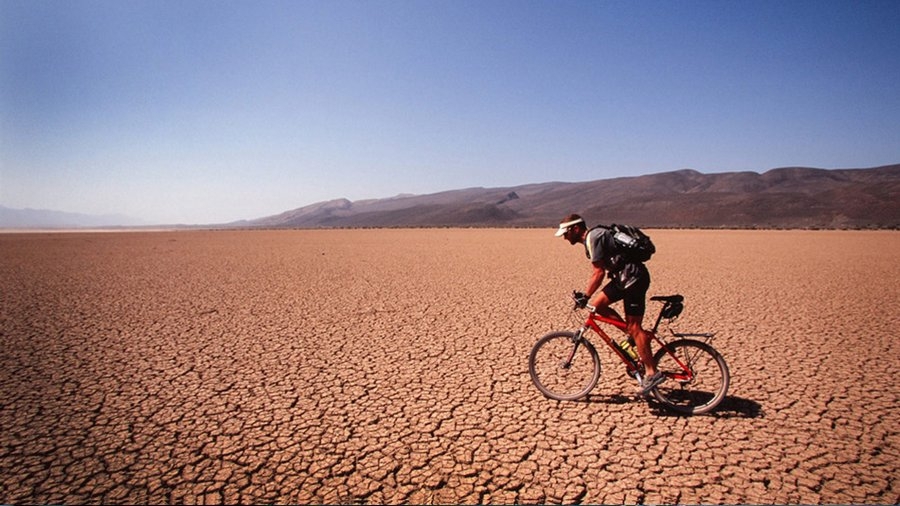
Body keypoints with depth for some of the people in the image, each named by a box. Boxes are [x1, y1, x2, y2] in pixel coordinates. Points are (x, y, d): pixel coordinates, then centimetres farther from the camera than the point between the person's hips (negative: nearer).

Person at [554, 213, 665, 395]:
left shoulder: (593, 238, -15)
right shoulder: (592, 238, 15)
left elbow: (599, 273, -20)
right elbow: (598, 272, 20)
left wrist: (585, 296, -16)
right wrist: (588, 295, 18)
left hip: (634, 277, -10)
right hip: (624, 277, 10)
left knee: (634, 327, -8)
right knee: (596, 304, 6)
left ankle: (652, 373, 0)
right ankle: (638, 336, 12)